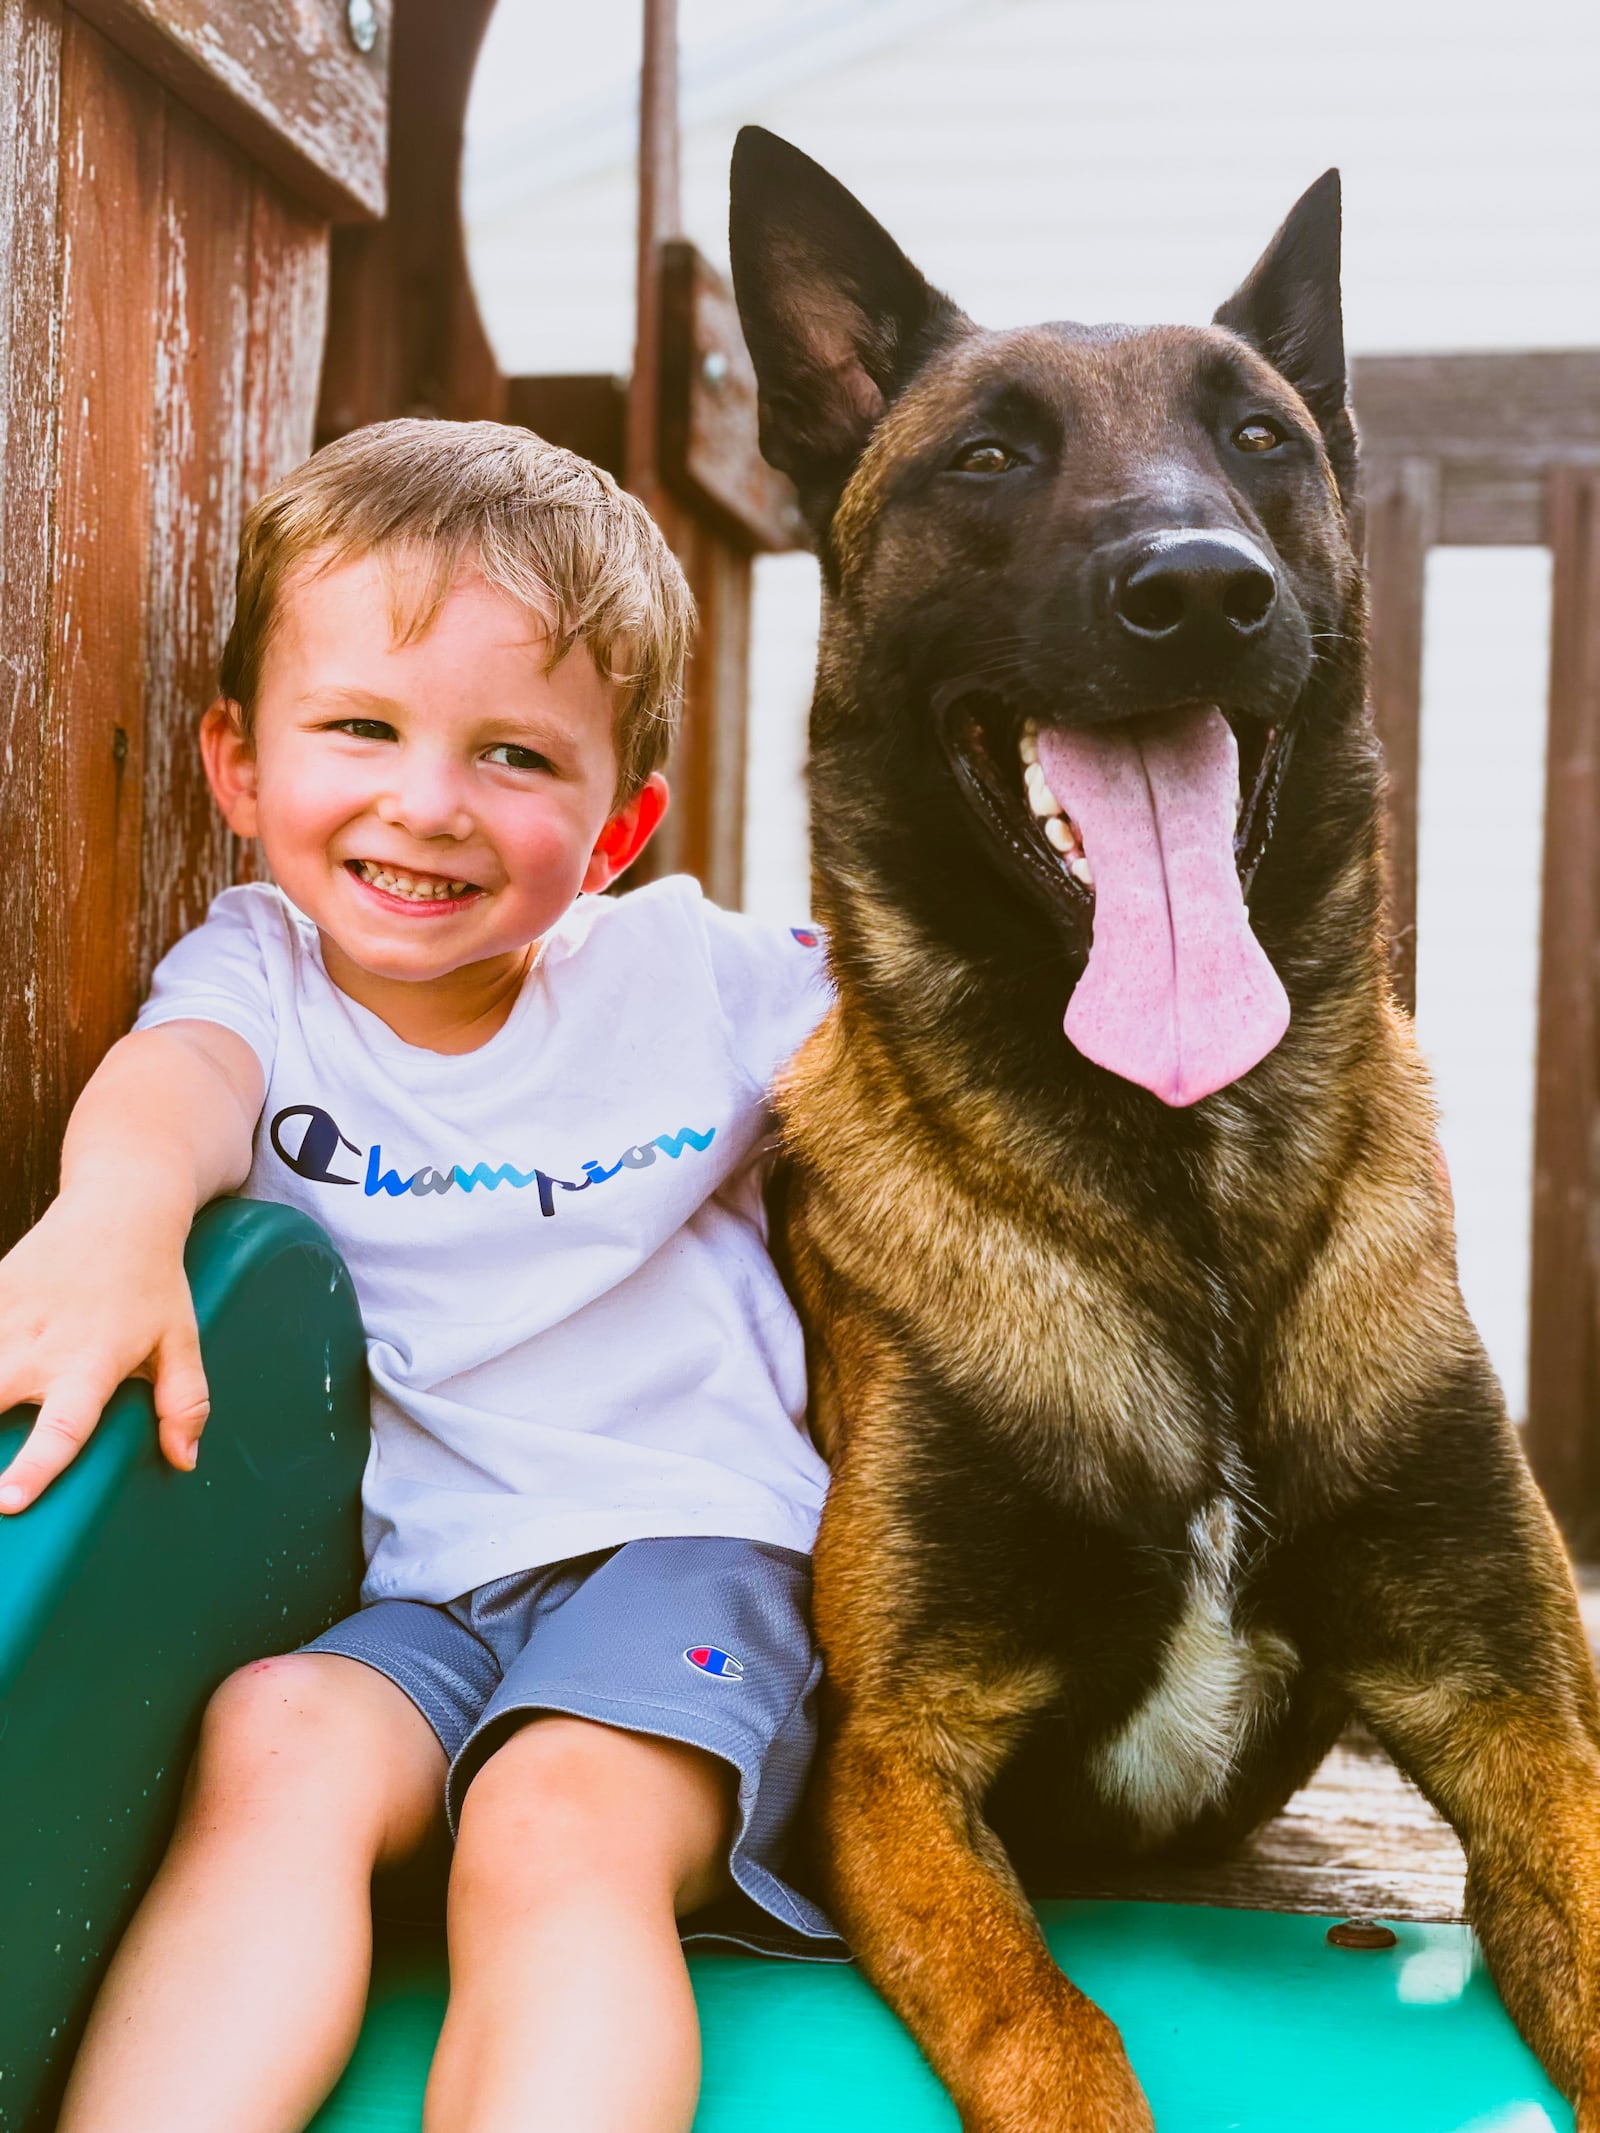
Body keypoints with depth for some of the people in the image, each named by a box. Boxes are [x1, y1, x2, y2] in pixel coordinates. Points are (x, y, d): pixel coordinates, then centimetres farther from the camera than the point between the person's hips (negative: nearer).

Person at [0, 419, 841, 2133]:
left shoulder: (693, 977, 7)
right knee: (276, 1741, -29)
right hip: (408, 1586, 2)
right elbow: (186, 1065, -18)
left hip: (685, 1542, -1)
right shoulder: (262, 965, 6)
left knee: (559, 1830, -30)